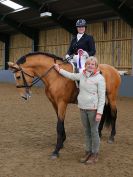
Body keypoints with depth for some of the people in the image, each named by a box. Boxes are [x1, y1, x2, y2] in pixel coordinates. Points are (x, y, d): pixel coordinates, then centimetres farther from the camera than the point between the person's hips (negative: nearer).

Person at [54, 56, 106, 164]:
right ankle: (88, 152, 29)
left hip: (93, 109, -6)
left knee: (94, 132, 4)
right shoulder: (82, 75, 5)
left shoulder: (99, 78, -12)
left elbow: (102, 97, -13)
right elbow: (71, 76, 25)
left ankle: (95, 155, 18)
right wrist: (59, 70, 29)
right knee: (87, 131, 16)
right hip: (83, 108, 6)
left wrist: (99, 113, -18)